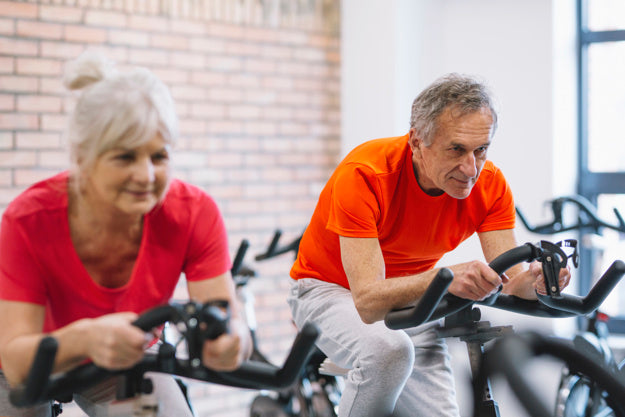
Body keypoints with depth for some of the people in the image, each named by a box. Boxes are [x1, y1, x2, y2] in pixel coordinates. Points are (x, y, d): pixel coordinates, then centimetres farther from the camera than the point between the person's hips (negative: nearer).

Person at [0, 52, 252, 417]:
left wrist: (232, 340, -56)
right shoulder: (29, 220, -33)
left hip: (128, 360, 2)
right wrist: (83, 339, -59)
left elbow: (226, 317, -31)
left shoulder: (194, 214, -27)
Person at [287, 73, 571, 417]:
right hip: (332, 289, -4)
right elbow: (368, 301, -39)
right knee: (388, 349, -36)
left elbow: (510, 283, -20)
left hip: (411, 298, 5)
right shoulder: (363, 175, -31)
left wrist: (535, 279, -44)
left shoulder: (490, 186, -17)